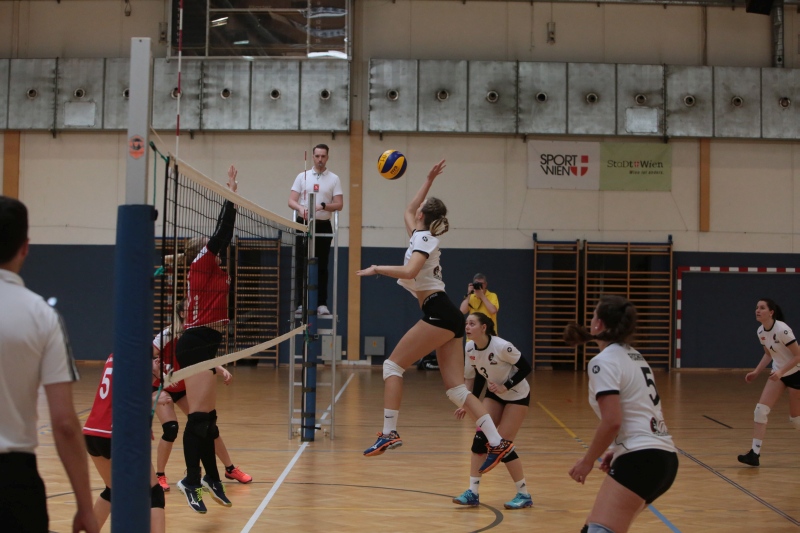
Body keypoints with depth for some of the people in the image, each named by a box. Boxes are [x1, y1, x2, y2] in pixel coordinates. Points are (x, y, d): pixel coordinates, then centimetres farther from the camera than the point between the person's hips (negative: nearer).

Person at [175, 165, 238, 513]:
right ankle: (192, 481, -10)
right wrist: (231, 194, -1)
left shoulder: (208, 271, 20)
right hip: (197, 344, -10)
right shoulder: (202, 264, -3)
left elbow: (223, 236, 28)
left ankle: (211, 478, 17)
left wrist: (231, 196, 32)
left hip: (200, 344, 10)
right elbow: (222, 233, -6)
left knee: (206, 417, 12)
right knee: (199, 416, -12)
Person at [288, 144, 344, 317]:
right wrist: (301, 207, -21)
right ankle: (301, 303, 4)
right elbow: (291, 201, 1)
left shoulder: (334, 179, 6)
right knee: (302, 266, -1)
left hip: (323, 226, 0)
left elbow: (339, 205, -1)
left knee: (322, 266, 1)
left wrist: (322, 206, -18)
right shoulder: (302, 176, 8)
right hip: (304, 225, 1)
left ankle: (322, 304, 5)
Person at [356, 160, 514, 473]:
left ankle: (389, 433, -9)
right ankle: (497, 443, -3)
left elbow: (409, 272, -23)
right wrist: (429, 180, 42)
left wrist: (376, 269, -11)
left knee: (393, 366, -4)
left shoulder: (423, 238, -5)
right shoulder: (422, 236, 21)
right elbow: (409, 210, 40)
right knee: (456, 389, 3)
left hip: (438, 314, -9)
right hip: (447, 317, 9)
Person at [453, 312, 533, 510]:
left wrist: (505, 386, -28)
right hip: (494, 394, 6)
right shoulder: (470, 348, -10)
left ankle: (524, 494, 5)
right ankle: (473, 493, -1)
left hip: (517, 395, -6)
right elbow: (476, 377, 2)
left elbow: (526, 368, -20)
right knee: (480, 438, -7)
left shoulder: (502, 347, -29)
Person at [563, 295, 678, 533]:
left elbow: (612, 422, -18)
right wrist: (617, 450, 22)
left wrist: (587, 461, -7)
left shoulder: (604, 361, -10)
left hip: (641, 459, -10)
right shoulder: (634, 356, 17)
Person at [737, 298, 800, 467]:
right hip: (779, 373, 6)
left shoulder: (782, 330, -25)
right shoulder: (761, 331, -2)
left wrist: (781, 371, -30)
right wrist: (756, 372, 4)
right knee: (760, 410, -9)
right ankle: (755, 453, -9)